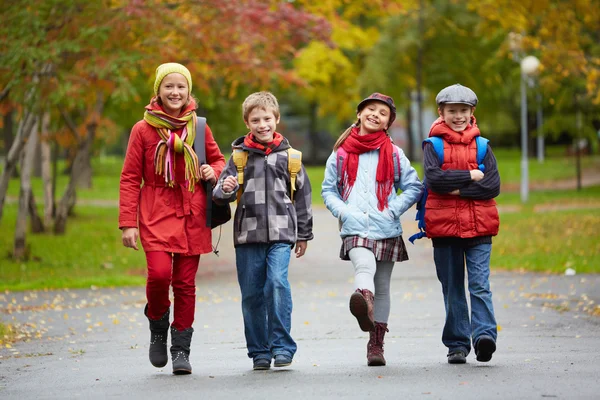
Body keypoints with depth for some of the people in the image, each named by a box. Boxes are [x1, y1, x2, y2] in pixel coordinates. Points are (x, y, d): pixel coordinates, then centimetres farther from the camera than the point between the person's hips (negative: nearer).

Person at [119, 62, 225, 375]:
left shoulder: (198, 128, 7)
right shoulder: (143, 129, 1)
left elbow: (218, 160, 21)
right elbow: (130, 178, 1)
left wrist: (213, 171, -4)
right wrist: (127, 223, -5)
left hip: (192, 216, 2)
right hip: (156, 215, -2)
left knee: (185, 283, 2)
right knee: (159, 273, -19)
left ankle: (181, 349, 13)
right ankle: (158, 329, 9)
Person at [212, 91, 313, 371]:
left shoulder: (288, 155, 8)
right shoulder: (240, 155, 7)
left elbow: (302, 194, 14)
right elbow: (220, 192, 5)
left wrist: (304, 234, 16)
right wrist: (225, 189, -19)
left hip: (280, 234, -1)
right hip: (247, 233, 1)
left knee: (277, 283, -19)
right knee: (251, 294, 3)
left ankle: (282, 346, -10)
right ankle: (259, 351, 15)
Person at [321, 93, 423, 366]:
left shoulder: (393, 154, 9)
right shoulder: (341, 153, 8)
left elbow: (414, 187, 10)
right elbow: (328, 190, 13)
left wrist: (394, 209, -4)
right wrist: (343, 211, -4)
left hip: (386, 229, 2)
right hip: (355, 229, -2)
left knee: (382, 287, 7)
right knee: (364, 266, -31)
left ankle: (376, 344, 14)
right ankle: (363, 304, -62)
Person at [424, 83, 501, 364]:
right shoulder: (433, 146, 6)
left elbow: (493, 186, -3)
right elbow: (434, 178, -12)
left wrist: (457, 188, -11)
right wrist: (471, 176, -10)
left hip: (479, 226, 0)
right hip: (444, 226, 0)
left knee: (480, 284, -11)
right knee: (452, 289, 6)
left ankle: (484, 335, -19)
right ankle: (457, 344, 11)